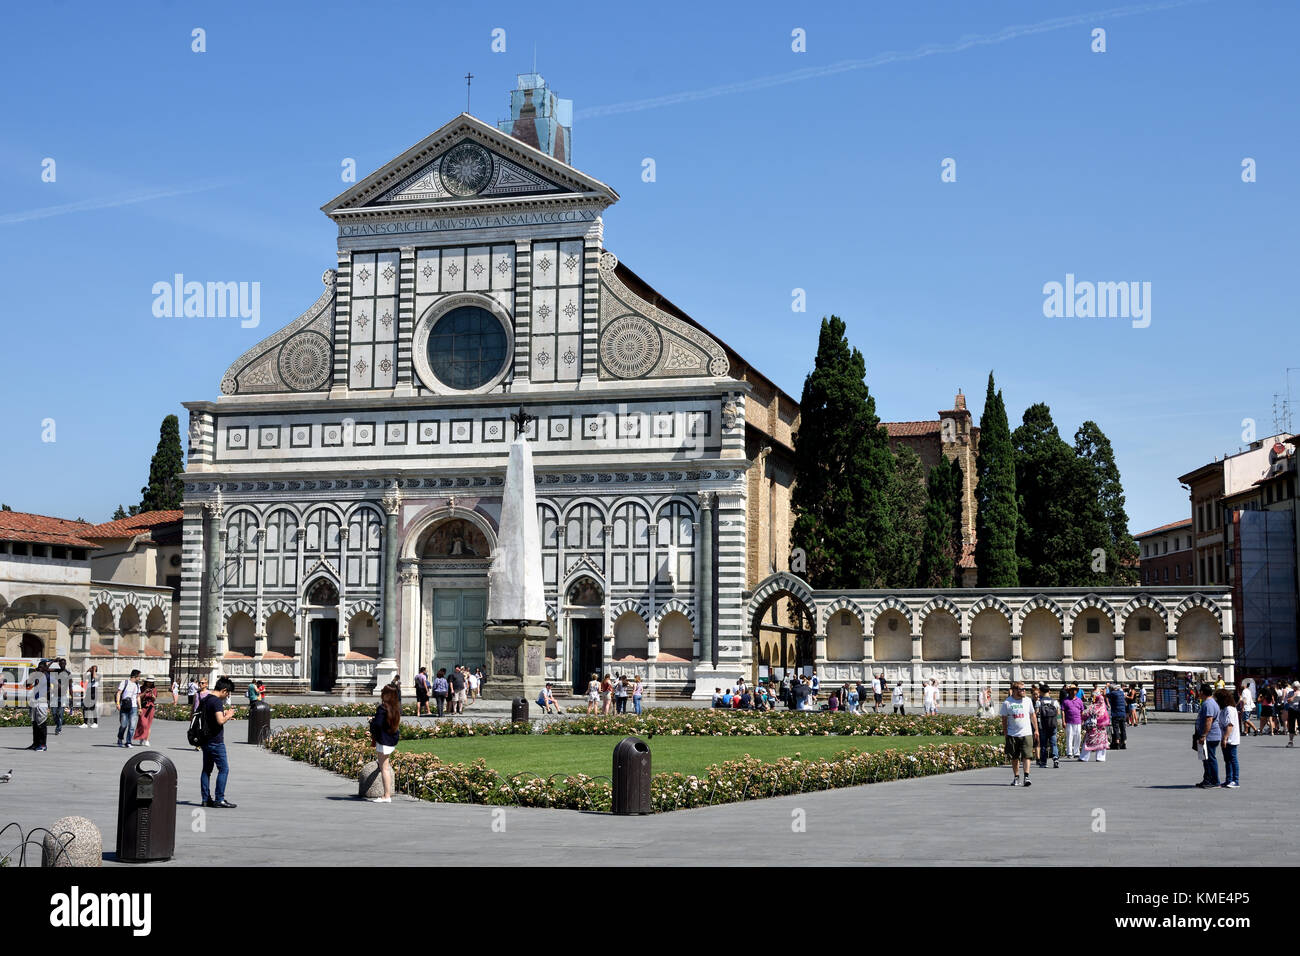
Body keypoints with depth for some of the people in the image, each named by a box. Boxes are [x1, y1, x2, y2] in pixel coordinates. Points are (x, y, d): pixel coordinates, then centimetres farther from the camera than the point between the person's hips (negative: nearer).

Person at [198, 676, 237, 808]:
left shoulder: (204, 699, 12)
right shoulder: (217, 701, -17)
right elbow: (220, 721, -28)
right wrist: (228, 715, -7)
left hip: (205, 739, 9)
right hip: (216, 741, -9)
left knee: (206, 769, 13)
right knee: (224, 769, -4)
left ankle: (206, 799, 16)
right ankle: (219, 800, -5)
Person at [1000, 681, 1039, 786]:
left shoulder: (1027, 701, 5)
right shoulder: (1007, 703, -1)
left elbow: (1032, 716, 15)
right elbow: (1004, 719, 4)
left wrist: (1036, 730, 14)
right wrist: (1005, 732, 1)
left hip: (1026, 734, 0)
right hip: (1012, 735, 0)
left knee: (1026, 756, -10)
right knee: (1014, 757, 7)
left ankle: (1027, 776, -11)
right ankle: (1016, 777, 19)